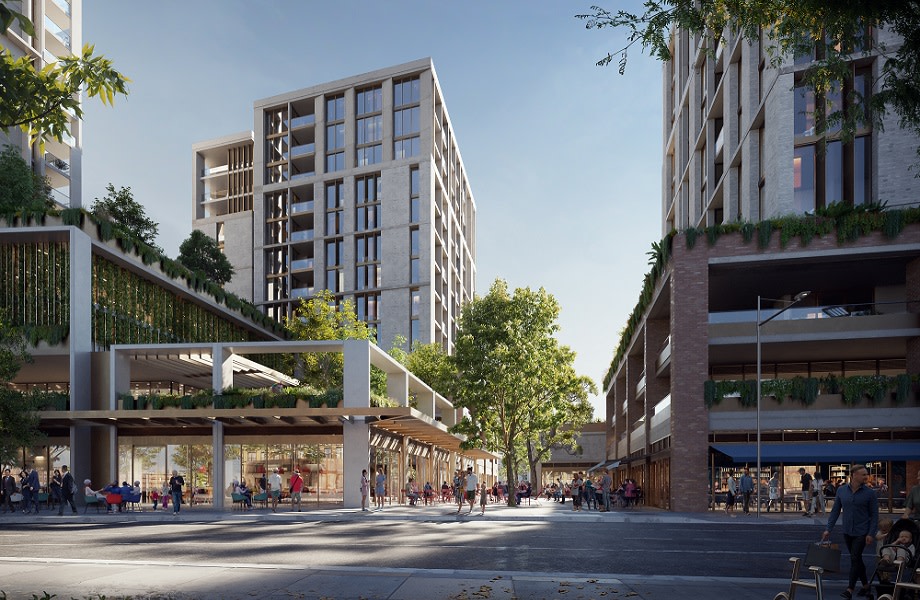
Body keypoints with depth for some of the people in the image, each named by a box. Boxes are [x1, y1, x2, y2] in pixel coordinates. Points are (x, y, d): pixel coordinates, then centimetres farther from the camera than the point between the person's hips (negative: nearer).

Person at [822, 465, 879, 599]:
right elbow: (835, 511, 6)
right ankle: (865, 585, 28)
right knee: (856, 559, 13)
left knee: (855, 559, -6)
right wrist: (828, 529, 3)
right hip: (847, 531, 4)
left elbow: (874, 515, -5)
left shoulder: (870, 493, -7)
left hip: (861, 532, -4)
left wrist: (871, 534, -11)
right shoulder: (841, 490, 1)